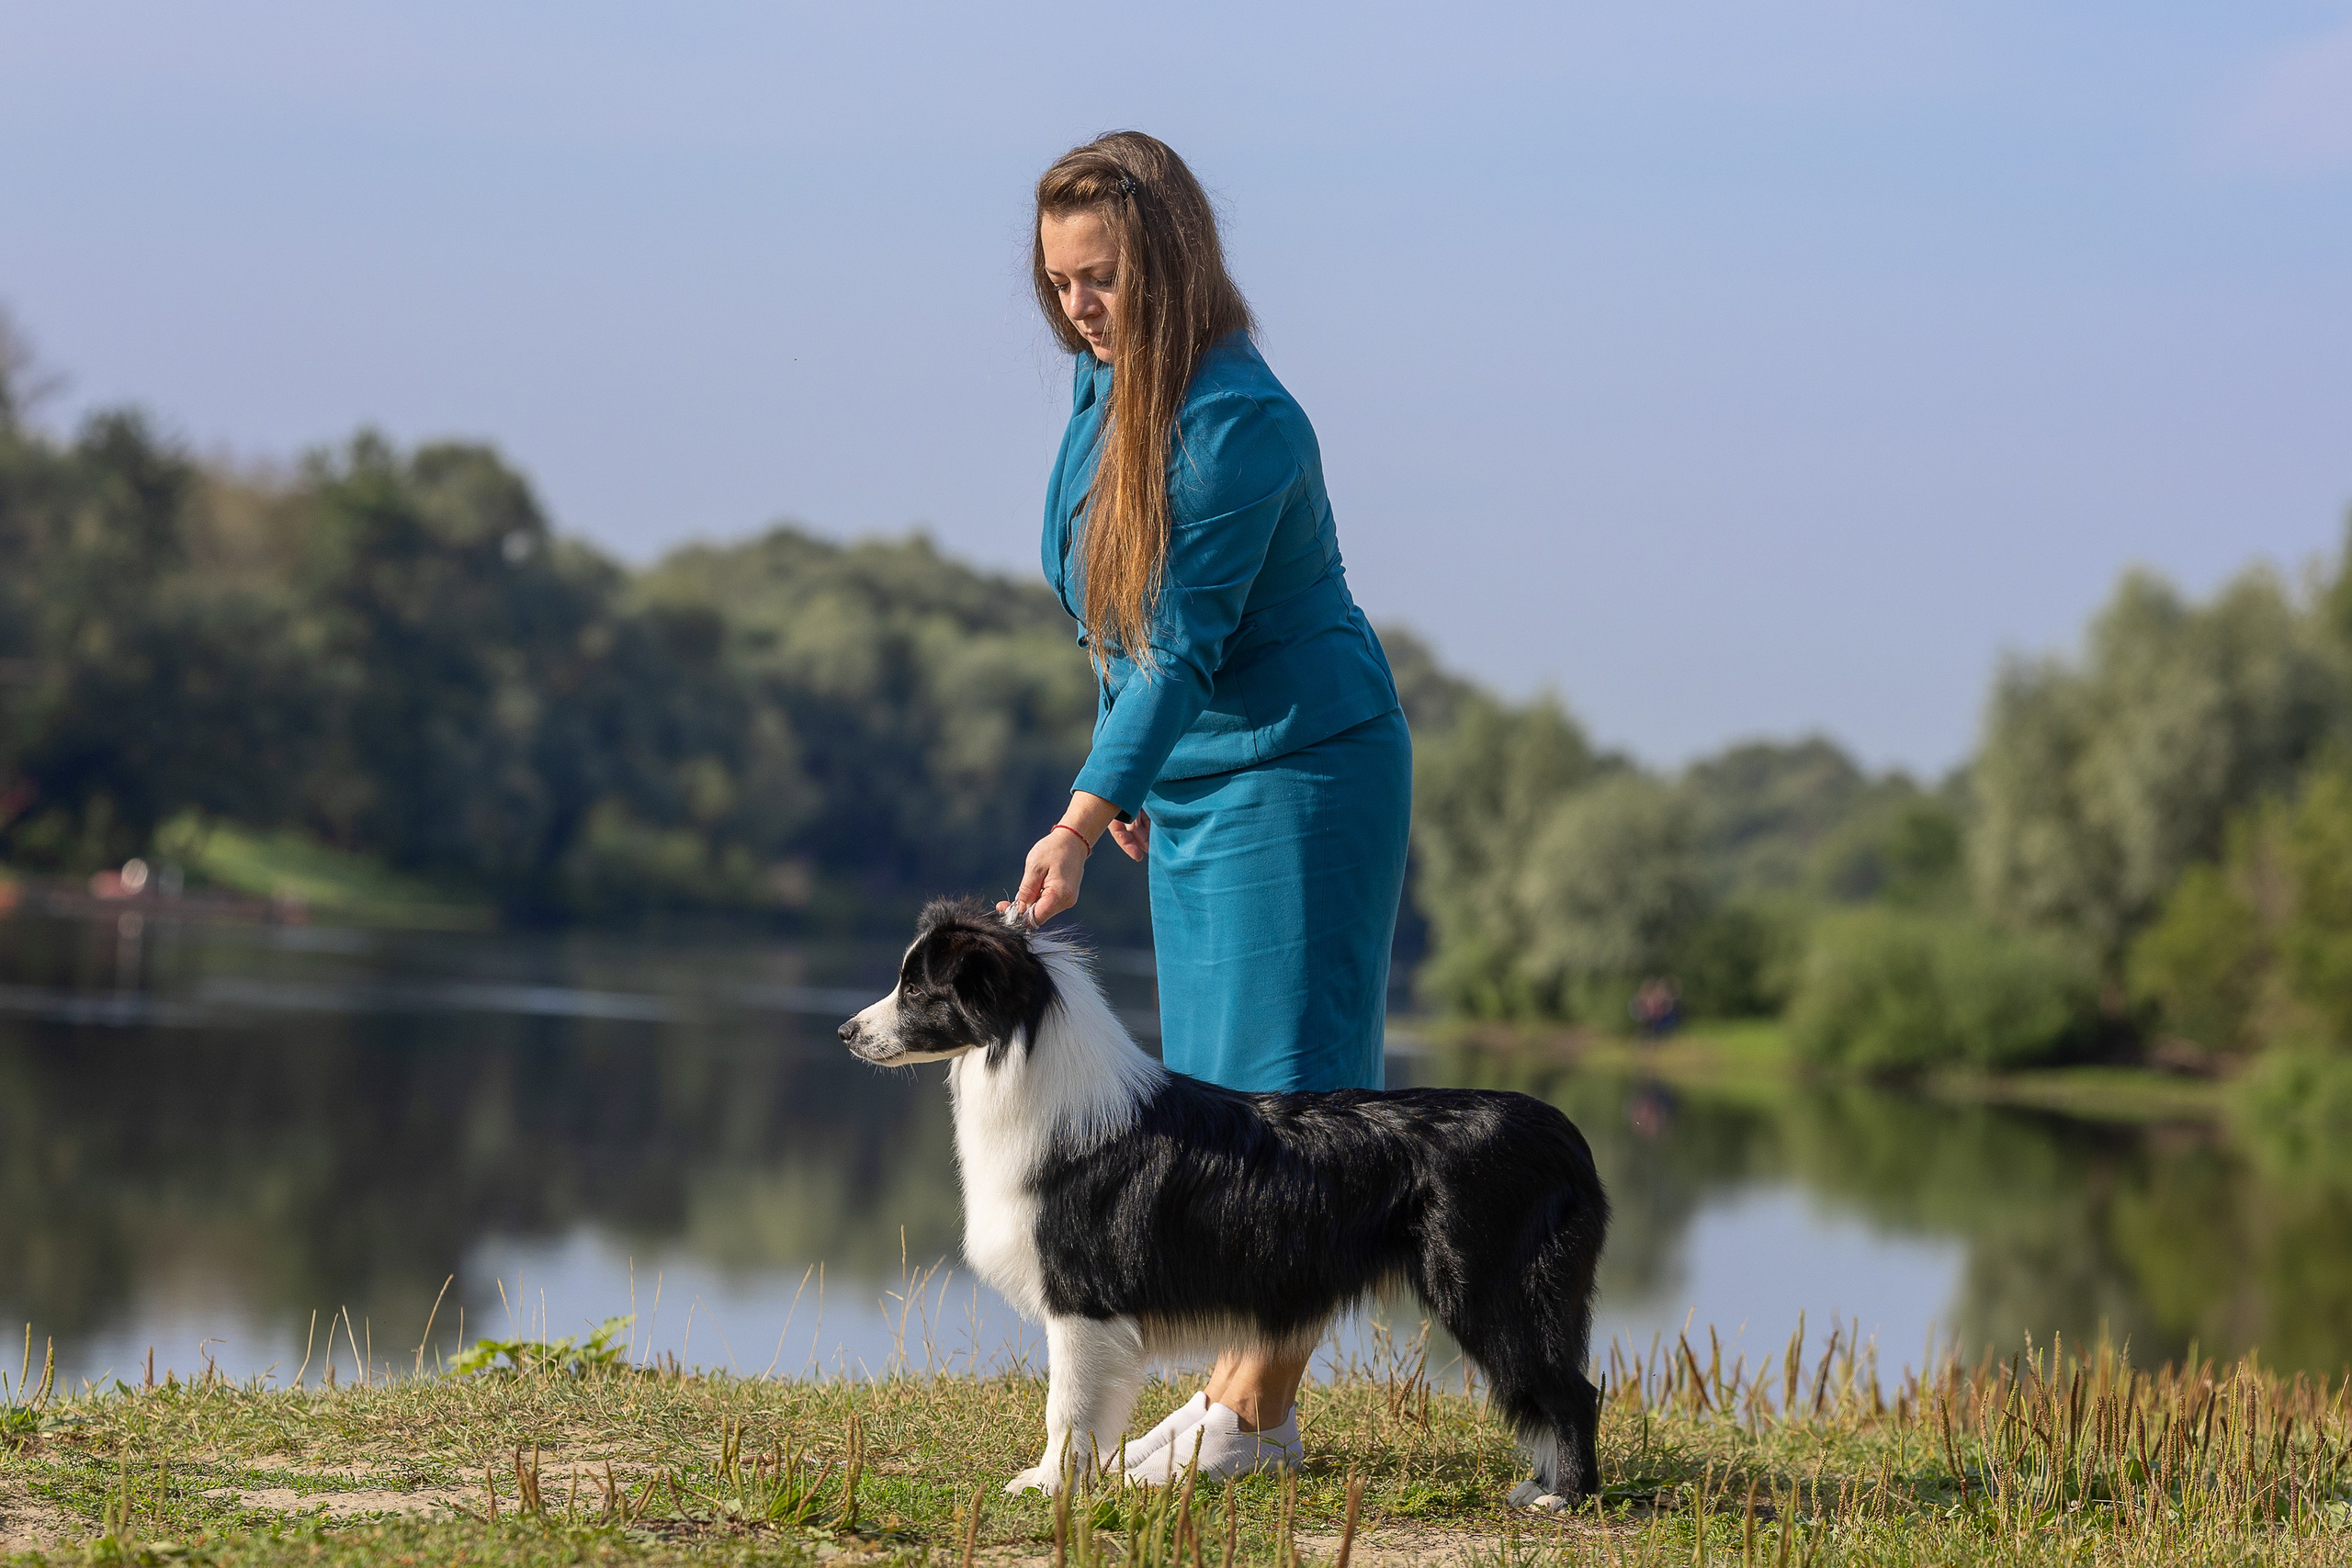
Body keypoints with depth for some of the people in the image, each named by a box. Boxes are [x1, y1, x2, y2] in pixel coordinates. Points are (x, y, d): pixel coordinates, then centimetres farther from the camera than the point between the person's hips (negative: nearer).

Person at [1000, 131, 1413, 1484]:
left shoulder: (1238, 422, -23)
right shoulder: (1105, 382, 4)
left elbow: (1182, 649, -25)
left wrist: (1079, 825, -27)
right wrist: (1127, 774, 18)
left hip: (1302, 771, -9)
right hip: (1194, 778, 9)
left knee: (1283, 1084, -8)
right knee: (1214, 1090, 9)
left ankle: (1253, 1410, -6)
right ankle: (1254, 1404, 14)